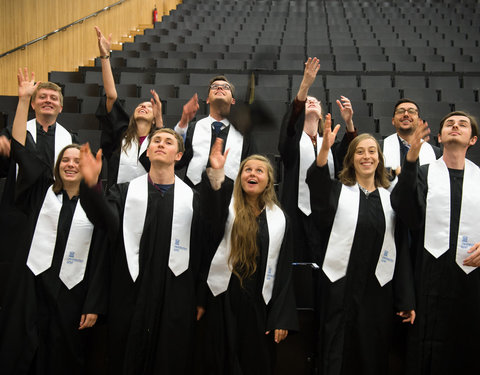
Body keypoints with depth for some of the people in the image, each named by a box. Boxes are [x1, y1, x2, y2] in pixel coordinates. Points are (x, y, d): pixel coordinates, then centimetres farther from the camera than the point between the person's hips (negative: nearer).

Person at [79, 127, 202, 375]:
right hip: (130, 296, 1)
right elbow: (107, 221, -14)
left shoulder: (191, 198, 4)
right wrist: (91, 185, -29)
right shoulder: (124, 192, 6)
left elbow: (199, 252, 2)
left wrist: (198, 299, -2)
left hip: (175, 299, 0)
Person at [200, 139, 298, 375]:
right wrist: (216, 173, -44)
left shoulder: (278, 218, 4)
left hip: (259, 304, 2)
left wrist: (282, 318, -1)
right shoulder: (229, 205, -1)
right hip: (224, 300, -1)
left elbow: (284, 271, 3)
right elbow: (210, 213, -28)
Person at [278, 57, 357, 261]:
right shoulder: (293, 139, 8)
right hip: (297, 214, -3)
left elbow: (348, 156, -4)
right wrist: (305, 86, -29)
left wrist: (348, 122, -21)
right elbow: (291, 121, -15)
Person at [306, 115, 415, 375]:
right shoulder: (338, 191, 1)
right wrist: (325, 149, -41)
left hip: (379, 289, 3)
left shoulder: (390, 198, 8)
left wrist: (406, 299, 3)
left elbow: (401, 249, 7)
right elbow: (317, 188, -24)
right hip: (340, 288, -2)